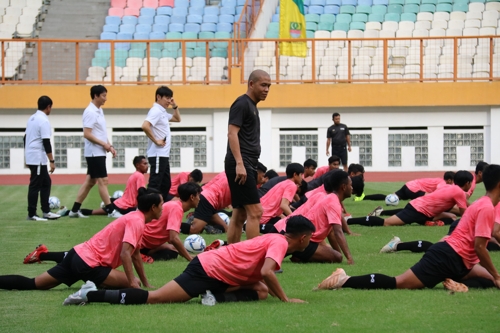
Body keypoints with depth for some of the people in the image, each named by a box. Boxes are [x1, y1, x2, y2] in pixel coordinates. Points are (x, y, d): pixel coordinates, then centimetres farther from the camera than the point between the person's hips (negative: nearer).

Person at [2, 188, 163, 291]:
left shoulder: (135, 218, 16)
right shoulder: (136, 221, -13)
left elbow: (135, 253, 24)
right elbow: (125, 253, -25)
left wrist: (146, 283, 24)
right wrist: (133, 283, -24)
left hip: (80, 254, 9)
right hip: (88, 264, -9)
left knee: (33, 284, 14)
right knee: (131, 285, -12)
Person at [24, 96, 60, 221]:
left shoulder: (32, 118, 13)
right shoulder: (43, 121, -15)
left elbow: (26, 138, 18)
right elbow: (46, 143, -19)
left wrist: (27, 156, 24)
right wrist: (52, 161, -17)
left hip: (31, 157, 9)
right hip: (38, 159, -9)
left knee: (46, 183, 15)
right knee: (35, 186, -5)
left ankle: (46, 211, 15)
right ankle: (31, 214, -2)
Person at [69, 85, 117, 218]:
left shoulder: (99, 111, 14)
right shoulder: (90, 112, -16)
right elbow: (87, 134, -20)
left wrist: (110, 146, 11)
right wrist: (104, 144, -18)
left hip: (99, 152, 10)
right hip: (94, 152, -10)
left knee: (90, 181, 10)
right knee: (103, 180, -7)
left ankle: (75, 210, 12)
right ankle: (110, 210, -5)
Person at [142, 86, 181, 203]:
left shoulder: (163, 112, 17)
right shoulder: (156, 111, -13)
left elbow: (177, 119, 34)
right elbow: (145, 126, -29)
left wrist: (175, 106, 18)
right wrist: (156, 141, -21)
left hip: (163, 155, 10)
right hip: (157, 155, -10)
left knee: (166, 184, 14)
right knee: (155, 184, -11)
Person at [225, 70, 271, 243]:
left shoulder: (252, 106, 21)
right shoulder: (242, 104, -8)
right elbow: (232, 133, -17)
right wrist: (239, 163, -25)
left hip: (247, 166, 10)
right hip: (240, 165, -10)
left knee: (240, 215, 9)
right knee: (255, 211, -13)